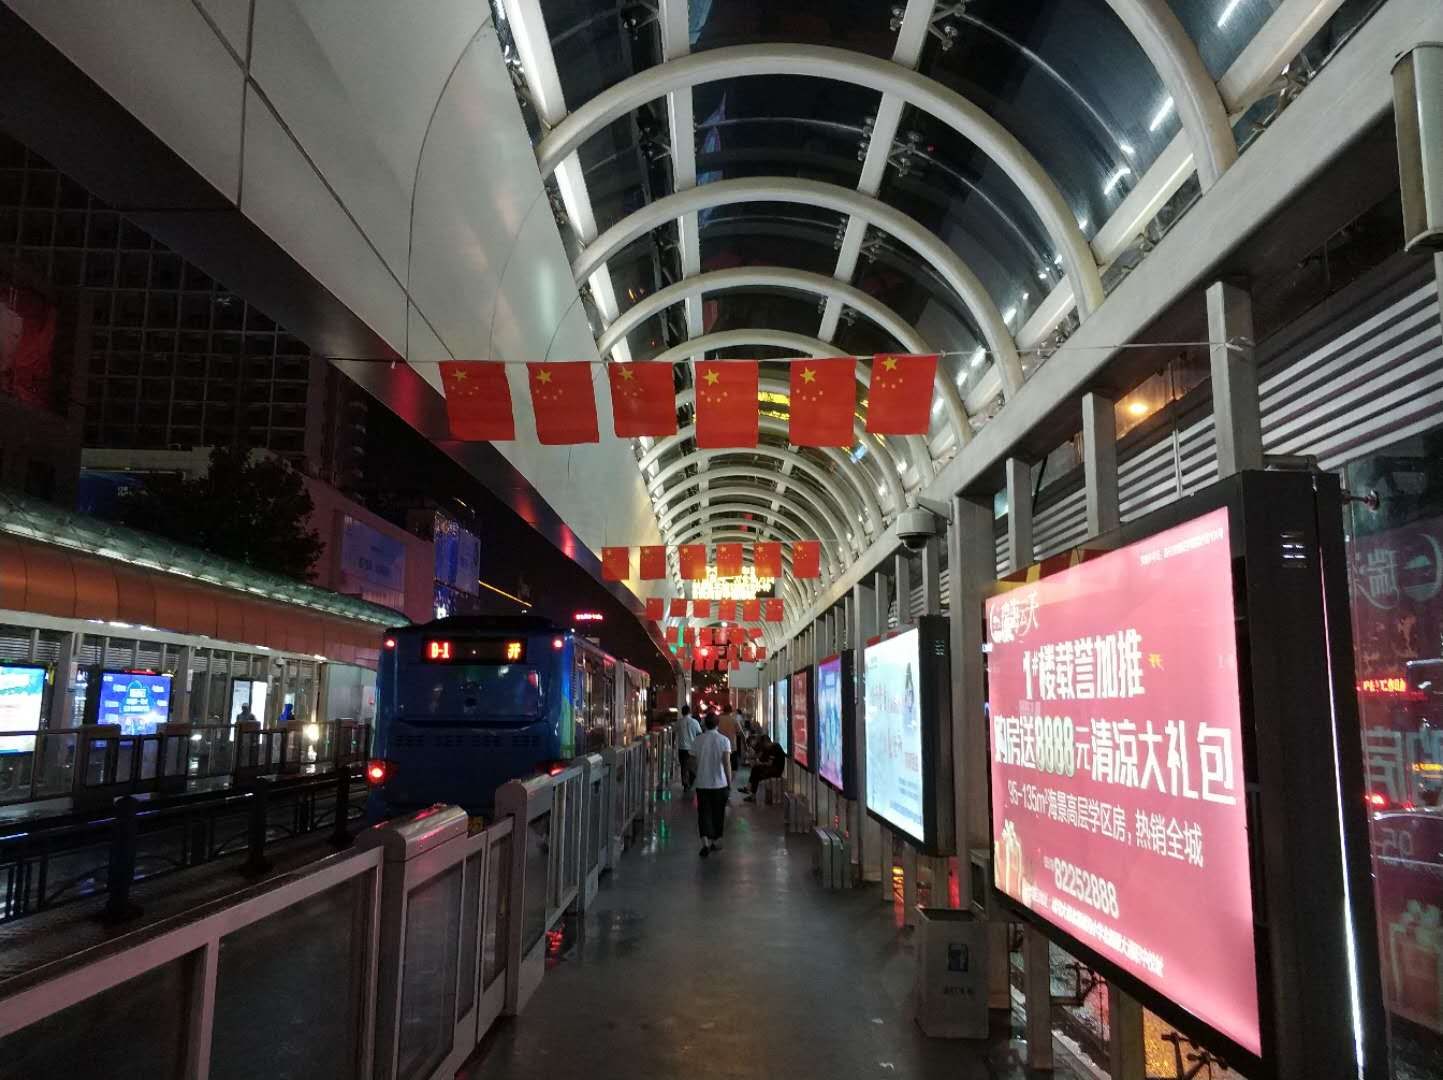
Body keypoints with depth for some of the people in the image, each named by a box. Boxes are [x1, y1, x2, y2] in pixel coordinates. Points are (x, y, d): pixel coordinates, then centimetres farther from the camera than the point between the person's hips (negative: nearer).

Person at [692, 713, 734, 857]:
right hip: (720, 783, -1)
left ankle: (705, 843, -12)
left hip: (702, 783, 1)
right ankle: (716, 841, 24)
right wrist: (729, 783, -2)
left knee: (704, 813, 3)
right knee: (718, 813, 14)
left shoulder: (698, 739, -2)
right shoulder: (724, 740, -8)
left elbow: (696, 762, 7)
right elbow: (727, 763, -10)